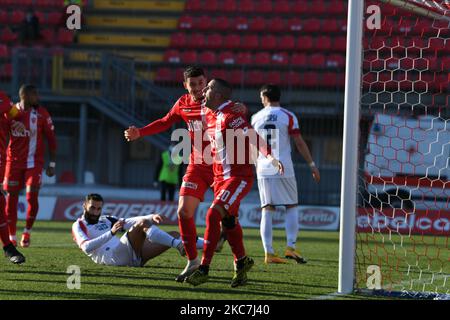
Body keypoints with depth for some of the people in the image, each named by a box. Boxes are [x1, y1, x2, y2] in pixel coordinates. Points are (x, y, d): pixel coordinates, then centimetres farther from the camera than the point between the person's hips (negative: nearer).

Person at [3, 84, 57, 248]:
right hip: (14, 161, 2)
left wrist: (52, 164, -1)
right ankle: (12, 236, 14)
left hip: (34, 162, -2)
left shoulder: (41, 114, -6)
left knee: (32, 197, -10)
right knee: (11, 197, 3)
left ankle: (27, 232, 11)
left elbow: (51, 139, 0)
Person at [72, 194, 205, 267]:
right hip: (111, 257, -8)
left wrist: (151, 217, 2)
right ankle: (179, 246, -39)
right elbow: (86, 248, -11)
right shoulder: (78, 226, 9)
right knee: (143, 224, -27)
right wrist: (111, 233, -20)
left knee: (173, 235, 2)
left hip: (132, 256, 8)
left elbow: (131, 221, 21)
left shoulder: (106, 220, 30)